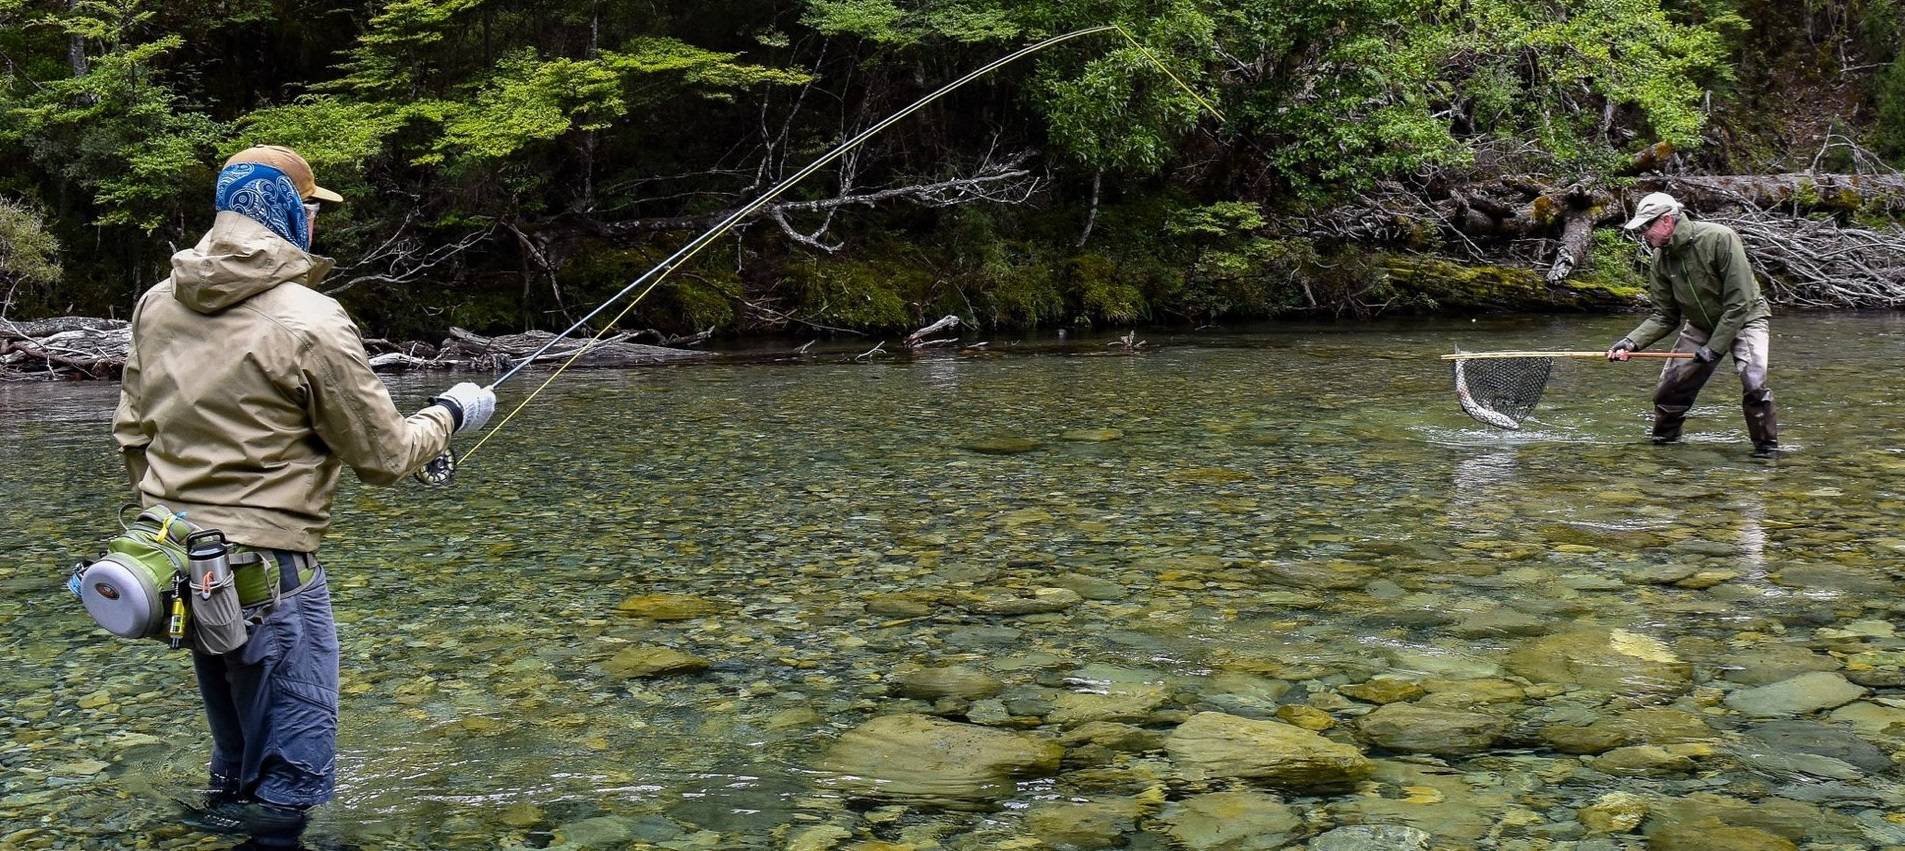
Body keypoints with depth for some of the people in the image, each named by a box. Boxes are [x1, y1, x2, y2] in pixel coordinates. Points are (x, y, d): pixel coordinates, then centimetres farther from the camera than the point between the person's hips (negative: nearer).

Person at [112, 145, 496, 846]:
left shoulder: (158, 303, 6)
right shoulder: (311, 321, -16)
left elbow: (131, 434, 14)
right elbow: (383, 458, -9)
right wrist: (450, 413, 9)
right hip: (266, 575, -8)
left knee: (236, 768, 24)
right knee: (286, 784, 2)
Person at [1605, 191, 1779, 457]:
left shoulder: (1720, 239, -27)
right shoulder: (1661, 258, -8)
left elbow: (1739, 302, -27)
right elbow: (1664, 316, -4)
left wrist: (1714, 348, -26)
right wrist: (1632, 341, -20)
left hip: (1744, 318, -6)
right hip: (1700, 325, 6)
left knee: (1754, 383, -24)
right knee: (1670, 386, 1)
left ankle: (1767, 447, -4)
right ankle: (1663, 439, 24)